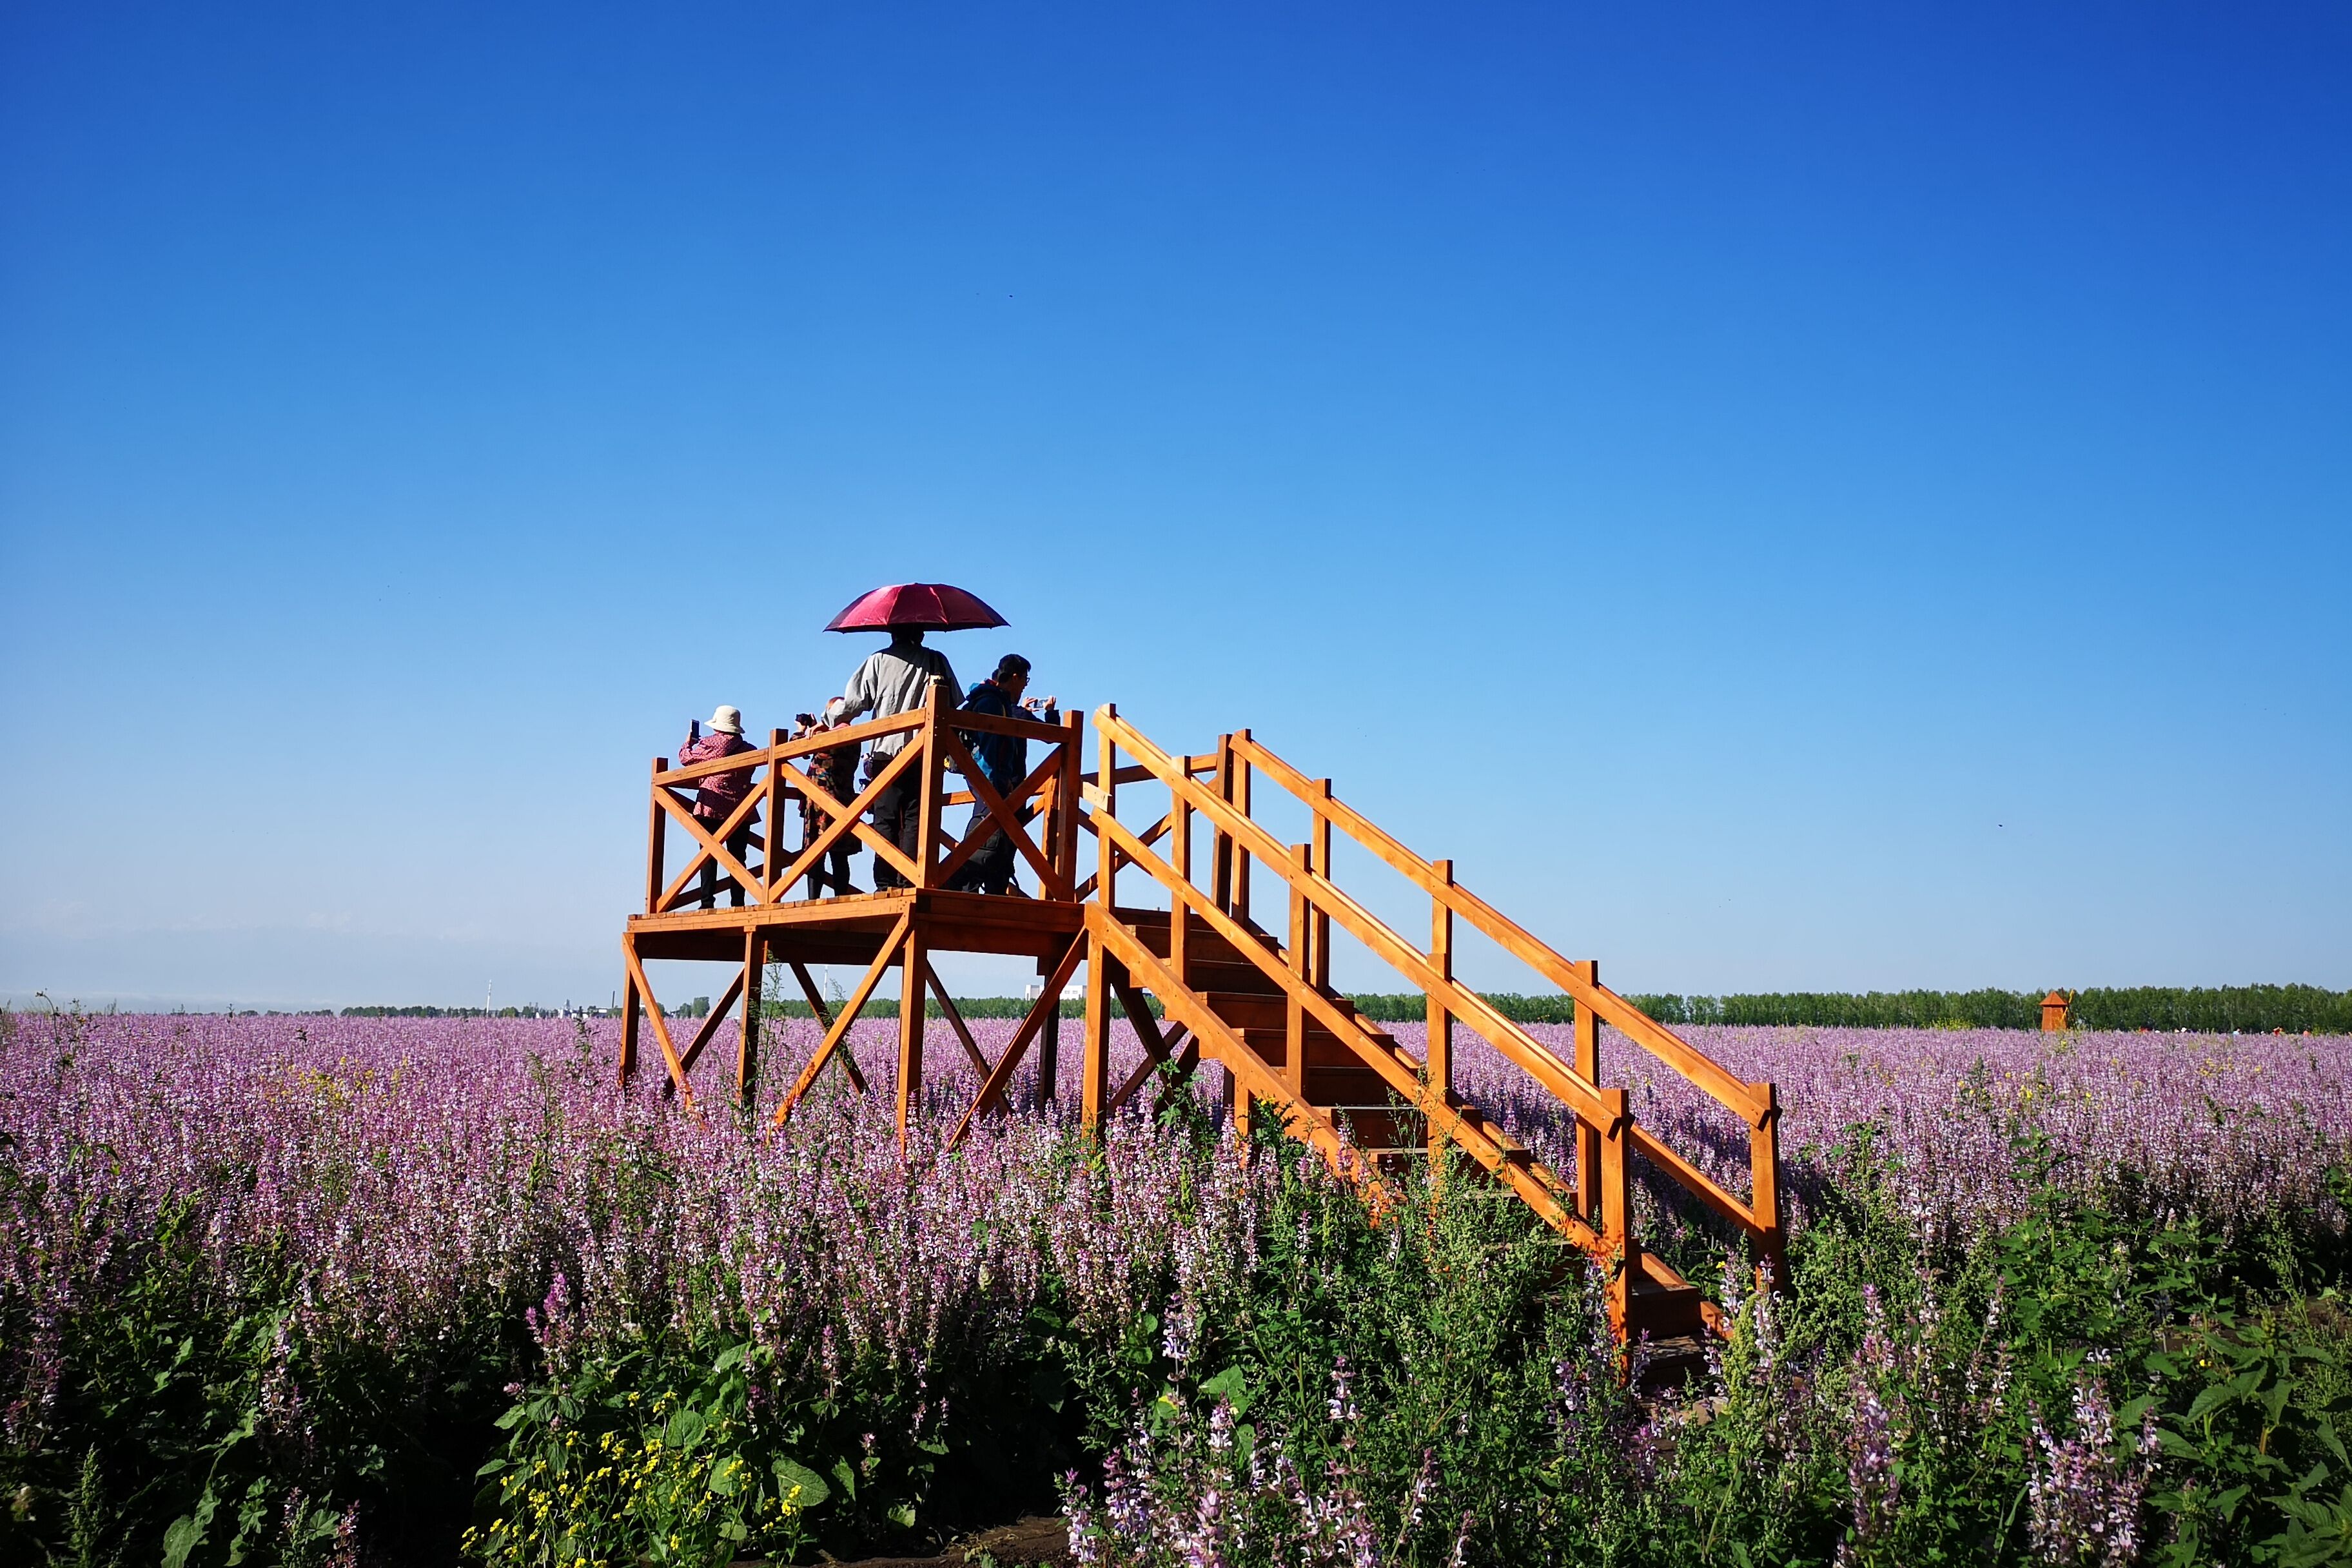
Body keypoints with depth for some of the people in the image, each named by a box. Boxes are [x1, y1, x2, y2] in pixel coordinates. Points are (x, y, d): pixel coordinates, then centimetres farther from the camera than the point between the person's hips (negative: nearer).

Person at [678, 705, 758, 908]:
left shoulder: (708, 743, -1)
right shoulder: (748, 749, 8)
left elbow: (685, 757, 11)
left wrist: (689, 742, 33)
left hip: (711, 808, -3)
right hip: (741, 810, 3)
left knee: (709, 857, -2)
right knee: (737, 857, 4)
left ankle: (707, 902, -10)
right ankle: (737, 904, -1)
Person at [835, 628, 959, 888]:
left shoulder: (878, 660, 9)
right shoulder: (936, 660, 9)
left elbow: (854, 701, 7)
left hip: (884, 751, 0)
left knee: (885, 820, 2)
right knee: (915, 820, -2)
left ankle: (885, 884, -6)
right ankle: (908, 882, -11)